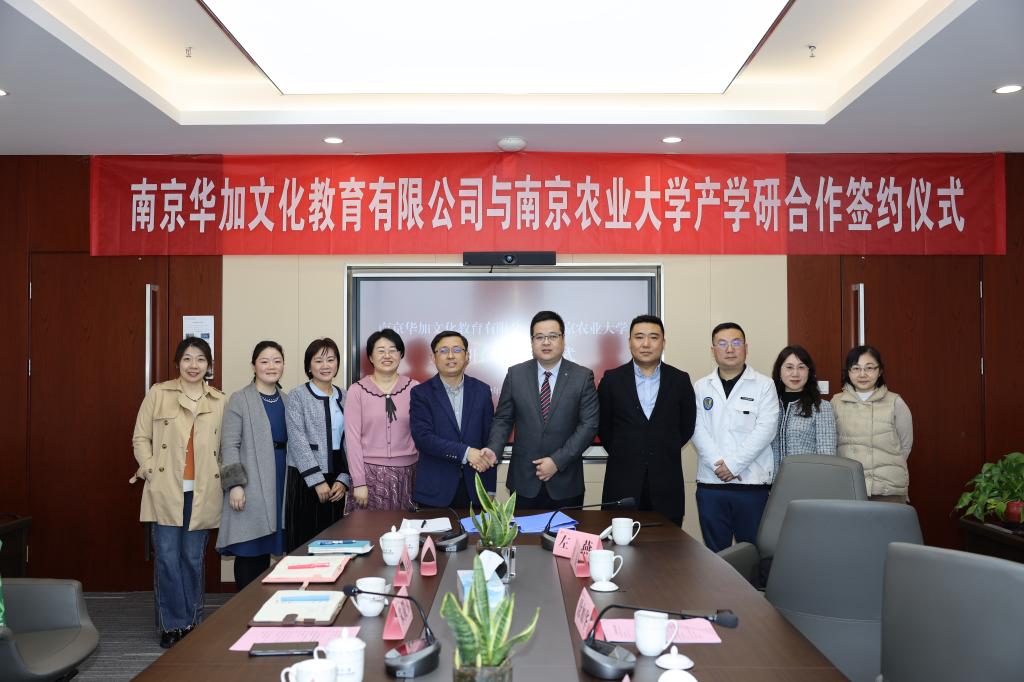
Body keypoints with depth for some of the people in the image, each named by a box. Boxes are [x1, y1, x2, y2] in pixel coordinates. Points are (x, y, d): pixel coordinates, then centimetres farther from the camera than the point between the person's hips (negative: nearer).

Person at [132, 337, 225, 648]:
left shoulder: (220, 401, 7)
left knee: (193, 559, 8)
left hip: (202, 492, 1)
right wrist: (150, 470, -6)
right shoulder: (158, 394, 4)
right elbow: (141, 438, 5)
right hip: (166, 490, -1)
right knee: (167, 558, 0)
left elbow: (225, 447, 9)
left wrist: (224, 480, 0)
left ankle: (191, 622, 22)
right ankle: (172, 625, 14)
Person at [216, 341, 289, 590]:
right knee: (248, 551, -2)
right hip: (250, 487, -4)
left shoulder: (287, 401, 13)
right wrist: (235, 484, -14)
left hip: (280, 484, 5)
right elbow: (229, 445, -8)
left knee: (265, 549, 10)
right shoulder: (239, 400, -2)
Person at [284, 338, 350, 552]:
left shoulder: (344, 397, 10)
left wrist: (344, 479, -3)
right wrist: (317, 481, -14)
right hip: (305, 478, -4)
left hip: (336, 480, 4)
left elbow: (349, 442, 8)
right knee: (304, 544, -2)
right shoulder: (297, 396, -2)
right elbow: (298, 440, -10)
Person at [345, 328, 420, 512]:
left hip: (407, 473, 1)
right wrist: (359, 482, -7)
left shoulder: (413, 388, 2)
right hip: (370, 472, -1)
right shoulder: (357, 390, -1)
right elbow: (353, 437, -2)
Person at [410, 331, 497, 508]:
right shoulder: (421, 393, -2)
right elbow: (423, 437, -14)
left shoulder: (482, 391, 5)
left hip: (475, 489, 2)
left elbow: (489, 439, 5)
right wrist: (466, 452, -23)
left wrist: (490, 489, 3)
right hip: (435, 492, -2)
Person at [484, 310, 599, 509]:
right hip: (524, 480, 1)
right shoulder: (515, 374, 2)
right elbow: (503, 419, 5)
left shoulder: (583, 377, -3)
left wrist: (557, 461, -13)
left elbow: (589, 425, -7)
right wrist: (493, 449, -14)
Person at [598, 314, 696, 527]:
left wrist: (666, 452, 9)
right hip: (623, 483, -1)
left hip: (667, 484, 1)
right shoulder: (612, 379, 2)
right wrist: (621, 454, 7)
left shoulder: (680, 380, 4)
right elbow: (603, 425, 9)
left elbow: (687, 425, 12)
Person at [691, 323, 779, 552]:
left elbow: (764, 430, -7)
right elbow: (698, 430, 1)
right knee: (715, 553, 10)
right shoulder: (701, 387, 9)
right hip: (710, 483, 2)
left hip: (752, 482, -2)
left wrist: (732, 464, -12)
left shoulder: (764, 385, 3)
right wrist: (719, 465, -12)